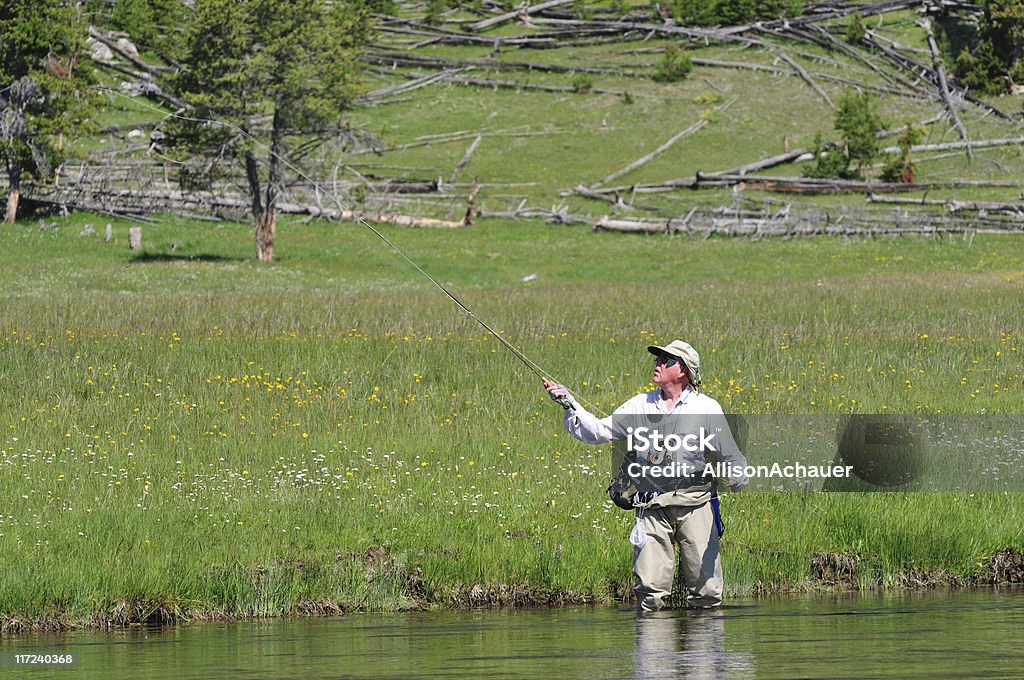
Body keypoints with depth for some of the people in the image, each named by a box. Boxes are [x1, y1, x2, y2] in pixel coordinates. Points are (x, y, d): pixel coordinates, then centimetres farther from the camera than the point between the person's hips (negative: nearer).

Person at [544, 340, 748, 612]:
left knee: (707, 588, -4)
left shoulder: (706, 408, 4)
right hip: (652, 506, 2)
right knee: (650, 589, -6)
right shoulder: (641, 406, 12)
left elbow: (730, 455, 2)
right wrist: (569, 404, 4)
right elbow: (598, 431, 14)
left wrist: (736, 478, -19)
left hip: (695, 504, -2)